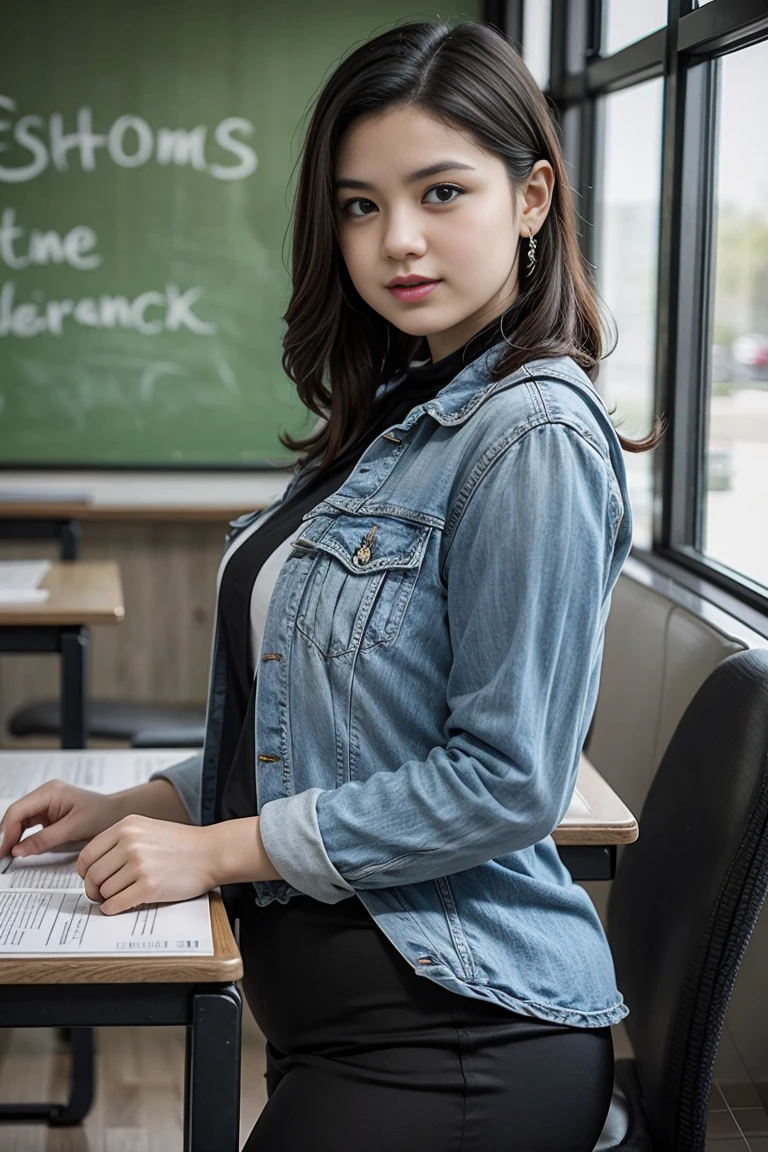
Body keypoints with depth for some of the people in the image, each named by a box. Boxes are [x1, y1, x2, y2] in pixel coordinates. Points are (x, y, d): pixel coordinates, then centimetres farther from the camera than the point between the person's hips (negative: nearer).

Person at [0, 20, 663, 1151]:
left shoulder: (531, 436, -18)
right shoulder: (396, 415, 11)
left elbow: (506, 780, -21)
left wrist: (220, 849, -15)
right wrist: (138, 807, 7)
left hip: (453, 1045, -9)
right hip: (338, 1002, 9)